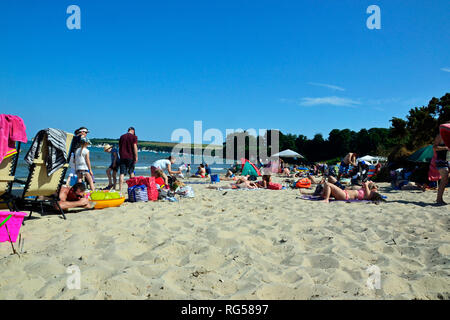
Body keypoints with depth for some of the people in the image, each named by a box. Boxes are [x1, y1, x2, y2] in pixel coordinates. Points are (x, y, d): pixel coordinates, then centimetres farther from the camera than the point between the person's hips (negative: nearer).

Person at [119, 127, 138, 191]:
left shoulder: (122, 136, 13)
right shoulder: (134, 137, -2)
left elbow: (119, 147, 16)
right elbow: (135, 147, -9)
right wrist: (136, 157, -7)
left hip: (122, 157, 3)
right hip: (130, 157, -3)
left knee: (122, 173, -3)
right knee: (131, 172, 12)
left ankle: (120, 188, -12)